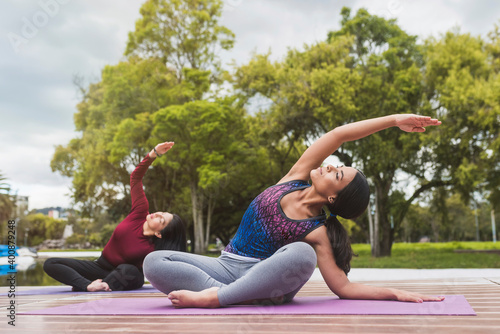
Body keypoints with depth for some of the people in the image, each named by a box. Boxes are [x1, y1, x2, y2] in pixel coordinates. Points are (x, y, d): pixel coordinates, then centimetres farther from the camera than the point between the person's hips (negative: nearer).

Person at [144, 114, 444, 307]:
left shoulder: (316, 232, -12)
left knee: (301, 254, -38)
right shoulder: (295, 180, -2)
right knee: (155, 262, -19)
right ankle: (240, 295, -26)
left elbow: (343, 287, -10)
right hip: (228, 267, 4)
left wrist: (396, 293, -19)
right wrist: (393, 120, -5)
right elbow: (338, 135, -8)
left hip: (262, 274, -4)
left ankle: (214, 297, -31)